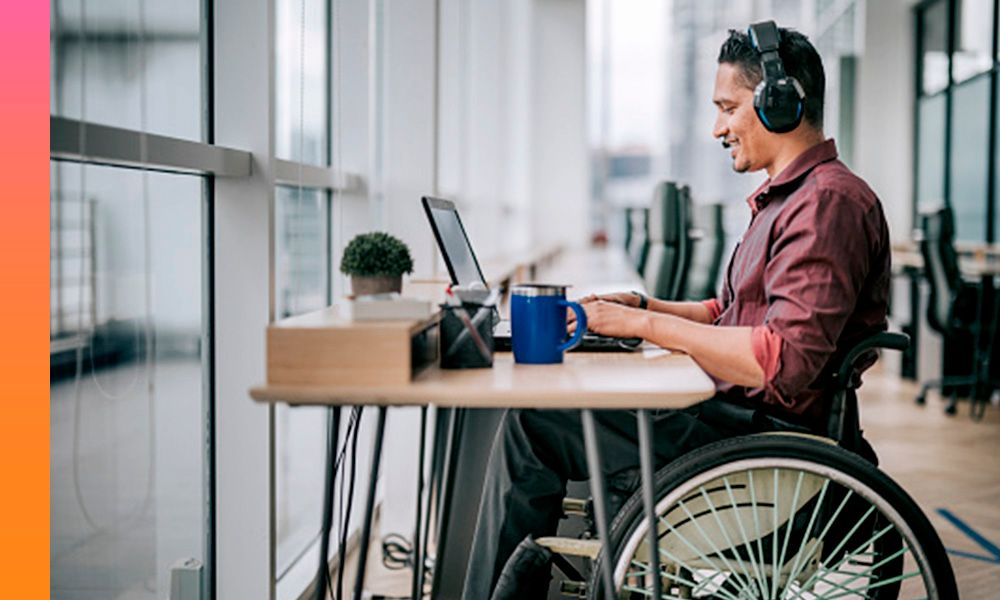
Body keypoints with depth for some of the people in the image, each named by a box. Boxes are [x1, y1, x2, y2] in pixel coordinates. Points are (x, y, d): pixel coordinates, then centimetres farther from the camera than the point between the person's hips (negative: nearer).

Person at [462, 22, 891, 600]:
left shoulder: (829, 200, -16)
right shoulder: (789, 197, 18)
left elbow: (784, 363, -27)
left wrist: (645, 325, -21)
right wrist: (637, 305, 9)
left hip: (762, 432, -11)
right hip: (738, 412, 11)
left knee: (532, 424, -12)